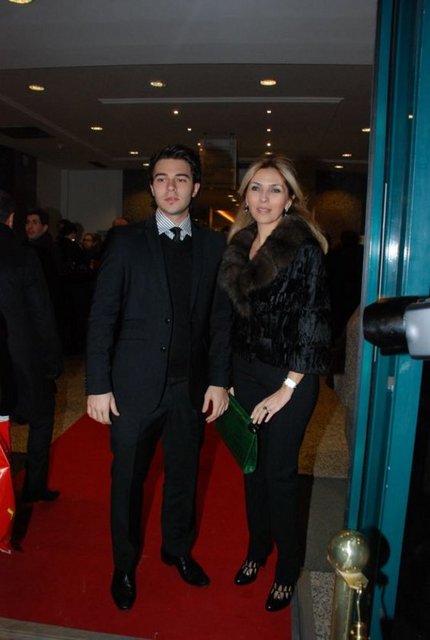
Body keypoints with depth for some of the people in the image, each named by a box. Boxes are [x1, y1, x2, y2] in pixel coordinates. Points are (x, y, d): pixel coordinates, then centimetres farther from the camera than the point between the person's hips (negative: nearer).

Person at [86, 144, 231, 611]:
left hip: (192, 386, 2)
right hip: (135, 385, -2)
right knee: (127, 479, 13)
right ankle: (125, 565, 37)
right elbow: (102, 317, -5)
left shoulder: (214, 245, 3)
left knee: (183, 475, 18)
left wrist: (219, 379, -2)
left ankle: (178, 549, 44)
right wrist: (98, 385, -9)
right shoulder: (126, 241, -3)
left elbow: (221, 318, 3)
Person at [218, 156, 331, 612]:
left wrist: (286, 390, -14)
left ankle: (287, 566, 30)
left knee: (279, 472, 6)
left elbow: (313, 323, -14)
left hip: (288, 378, -5)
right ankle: (257, 548, 39)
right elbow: (235, 316, 10)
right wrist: (227, 379, 8)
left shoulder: (305, 248, -12)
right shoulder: (238, 246, 6)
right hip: (245, 372, 6)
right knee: (251, 466, 16)